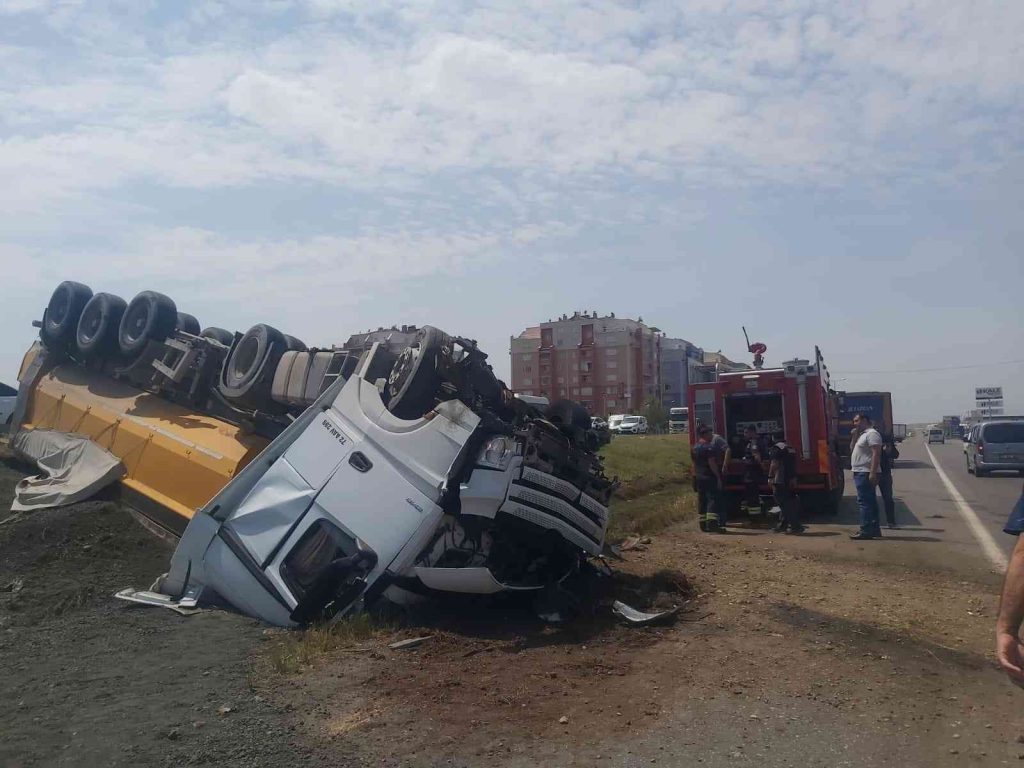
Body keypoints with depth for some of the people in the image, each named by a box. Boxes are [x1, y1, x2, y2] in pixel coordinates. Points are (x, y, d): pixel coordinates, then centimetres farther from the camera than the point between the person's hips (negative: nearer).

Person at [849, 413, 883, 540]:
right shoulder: (864, 435, 21)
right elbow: (853, 448, 28)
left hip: (865, 473, -11)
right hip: (861, 473, 11)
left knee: (864, 502, -12)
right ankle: (874, 529, 19)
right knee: (870, 502, 13)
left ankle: (866, 531, -13)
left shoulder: (872, 434, -12)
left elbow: (876, 453, -21)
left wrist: (873, 473, -26)